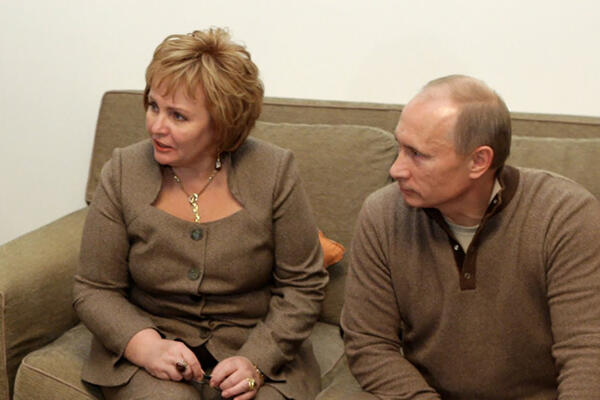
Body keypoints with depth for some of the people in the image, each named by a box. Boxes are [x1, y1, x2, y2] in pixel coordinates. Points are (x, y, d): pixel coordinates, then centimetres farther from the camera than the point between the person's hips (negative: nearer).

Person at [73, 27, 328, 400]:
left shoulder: (274, 173, -8)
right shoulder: (123, 174, -4)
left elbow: (303, 286, -2)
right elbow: (94, 290, 0)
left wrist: (256, 361, -16)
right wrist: (145, 345, -17)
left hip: (256, 346, 0)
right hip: (151, 341, 0)